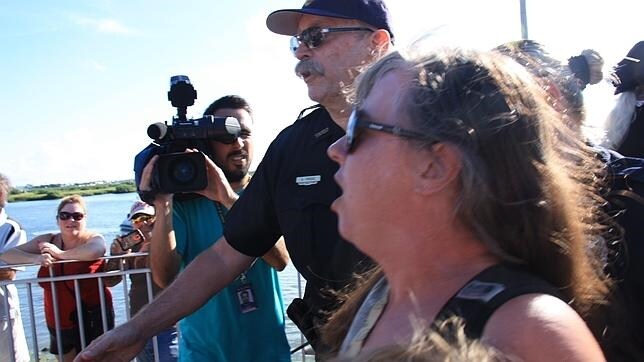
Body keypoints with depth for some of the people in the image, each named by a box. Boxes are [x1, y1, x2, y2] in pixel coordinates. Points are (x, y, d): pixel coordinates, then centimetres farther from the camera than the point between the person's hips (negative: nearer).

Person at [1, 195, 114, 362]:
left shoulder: (93, 239, -10)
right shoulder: (47, 241, 2)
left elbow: (95, 250, -36)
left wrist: (61, 254, -25)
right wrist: (35, 258, -22)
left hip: (93, 320, -4)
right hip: (58, 323, 4)